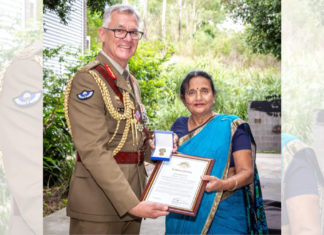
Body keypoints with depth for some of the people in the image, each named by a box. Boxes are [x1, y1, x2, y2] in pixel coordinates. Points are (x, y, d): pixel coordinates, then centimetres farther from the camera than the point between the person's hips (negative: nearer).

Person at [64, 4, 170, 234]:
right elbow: (93, 151, -21)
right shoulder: (87, 80, -14)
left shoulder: (133, 83, 14)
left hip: (132, 200, 8)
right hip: (98, 207, -7)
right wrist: (131, 204, -26)